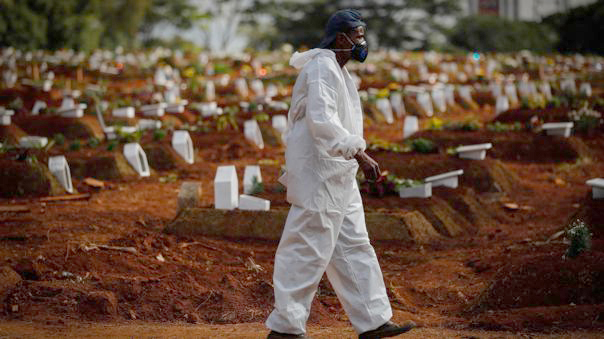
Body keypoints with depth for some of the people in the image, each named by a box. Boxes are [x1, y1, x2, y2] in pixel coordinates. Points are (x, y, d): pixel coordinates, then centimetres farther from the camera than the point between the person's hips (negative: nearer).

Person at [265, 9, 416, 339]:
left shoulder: (336, 69, 16)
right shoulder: (321, 68, -16)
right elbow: (322, 120, -28)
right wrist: (359, 154, -31)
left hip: (337, 177, 11)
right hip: (319, 176, -11)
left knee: (353, 247, 11)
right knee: (309, 250, -5)